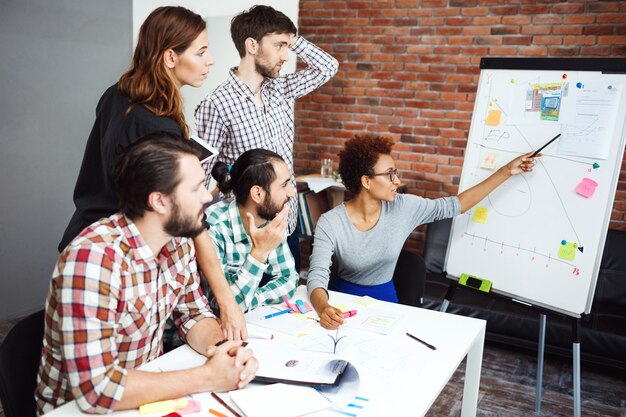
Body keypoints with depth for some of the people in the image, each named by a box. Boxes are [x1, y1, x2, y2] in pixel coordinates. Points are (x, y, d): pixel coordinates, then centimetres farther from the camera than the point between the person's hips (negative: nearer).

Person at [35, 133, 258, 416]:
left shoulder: (179, 242, -7)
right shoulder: (93, 258, -28)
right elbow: (96, 388, -31)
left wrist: (223, 347, -16)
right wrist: (207, 378, -24)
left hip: (147, 390, 5)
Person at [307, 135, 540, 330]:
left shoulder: (403, 208, -8)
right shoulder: (329, 223, -18)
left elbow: (455, 206, 0)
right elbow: (317, 277, -25)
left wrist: (506, 171, 0)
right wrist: (323, 309, -48)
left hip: (385, 300, 2)